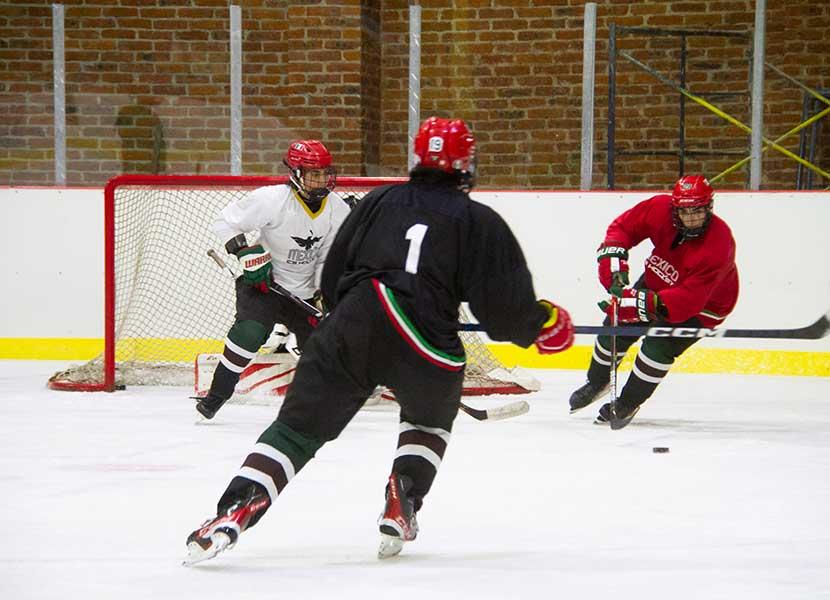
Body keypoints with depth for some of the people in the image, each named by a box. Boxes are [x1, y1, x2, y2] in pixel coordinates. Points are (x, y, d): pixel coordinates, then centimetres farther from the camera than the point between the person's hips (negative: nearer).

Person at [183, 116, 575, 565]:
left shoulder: (378, 201, 20)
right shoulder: (480, 222, 11)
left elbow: (332, 279, 23)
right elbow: (505, 304, 6)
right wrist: (544, 322, 26)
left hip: (351, 326, 1)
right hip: (425, 342, -1)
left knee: (298, 427, 3)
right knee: (431, 418, 31)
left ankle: (232, 514, -16)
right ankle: (400, 511, 15)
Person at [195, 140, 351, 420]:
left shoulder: (338, 210, -7)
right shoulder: (272, 200, -22)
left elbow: (331, 256, 2)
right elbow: (226, 222, -16)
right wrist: (244, 252, -28)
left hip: (303, 291, 5)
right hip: (262, 280, -5)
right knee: (250, 331, -25)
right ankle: (216, 396, -15)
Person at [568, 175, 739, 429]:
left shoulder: (718, 246, -38)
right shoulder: (660, 208, -24)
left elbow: (687, 300, -41)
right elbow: (623, 226, -7)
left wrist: (639, 304, -48)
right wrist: (614, 262, -24)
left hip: (704, 303, -6)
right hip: (658, 280, 6)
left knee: (660, 345, -22)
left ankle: (627, 405, -1)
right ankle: (597, 382, 33)